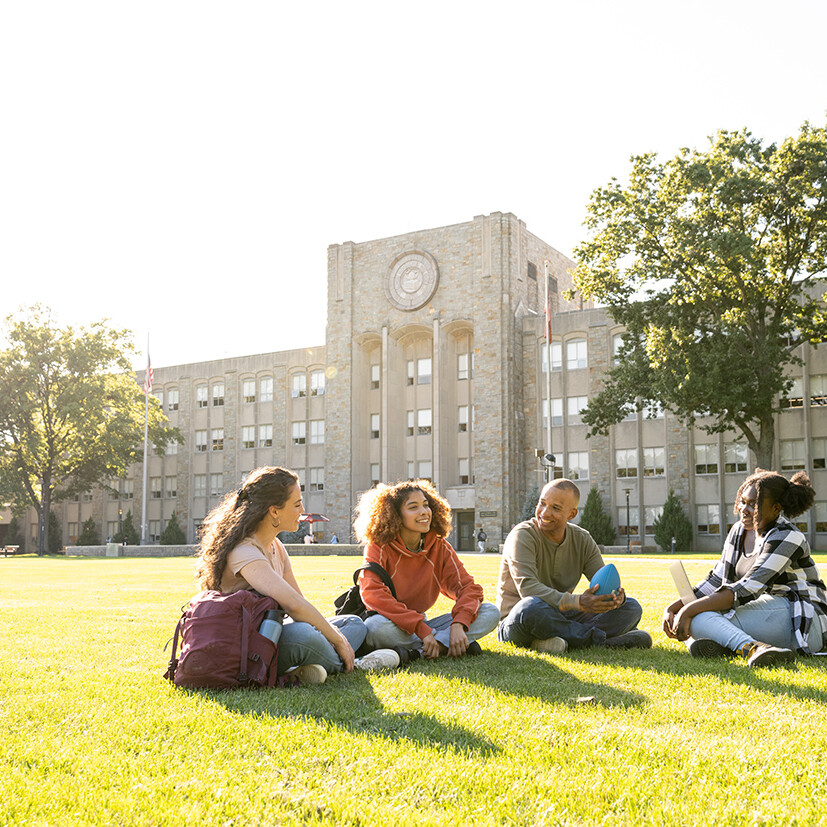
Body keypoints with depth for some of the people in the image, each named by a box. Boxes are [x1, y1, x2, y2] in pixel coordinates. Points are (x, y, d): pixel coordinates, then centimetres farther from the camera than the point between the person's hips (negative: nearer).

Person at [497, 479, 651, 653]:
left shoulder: (582, 540, 4)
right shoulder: (522, 535, -15)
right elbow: (527, 588, -28)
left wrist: (617, 596, -27)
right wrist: (578, 602, -40)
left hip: (561, 618, 6)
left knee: (631, 607, -6)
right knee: (530, 607, -41)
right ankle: (603, 640, -25)